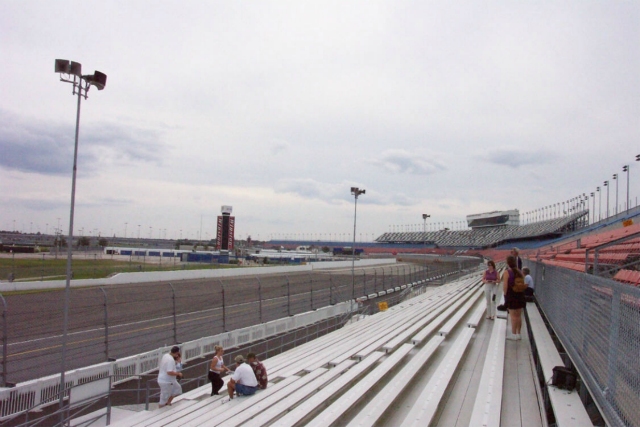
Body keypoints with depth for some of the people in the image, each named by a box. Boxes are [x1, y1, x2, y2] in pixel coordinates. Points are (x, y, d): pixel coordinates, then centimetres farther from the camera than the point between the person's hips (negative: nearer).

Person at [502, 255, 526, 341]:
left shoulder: (507, 272, -12)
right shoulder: (519, 272, 6)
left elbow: (505, 286, -17)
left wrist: (505, 294, -5)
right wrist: (520, 291, 12)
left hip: (511, 295, -6)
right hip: (520, 295, 6)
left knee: (513, 316, 0)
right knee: (518, 315, 12)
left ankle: (514, 335, 5)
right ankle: (518, 334, 21)